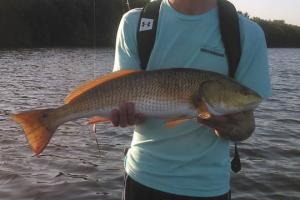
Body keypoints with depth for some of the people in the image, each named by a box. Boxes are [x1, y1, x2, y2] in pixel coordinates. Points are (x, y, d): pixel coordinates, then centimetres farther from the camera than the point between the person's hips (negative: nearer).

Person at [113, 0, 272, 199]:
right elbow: (123, 95, -4)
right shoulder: (134, 23, -8)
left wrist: (228, 127, -28)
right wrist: (126, 113, -26)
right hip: (143, 175, 1)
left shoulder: (247, 33, -10)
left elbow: (246, 124, -7)